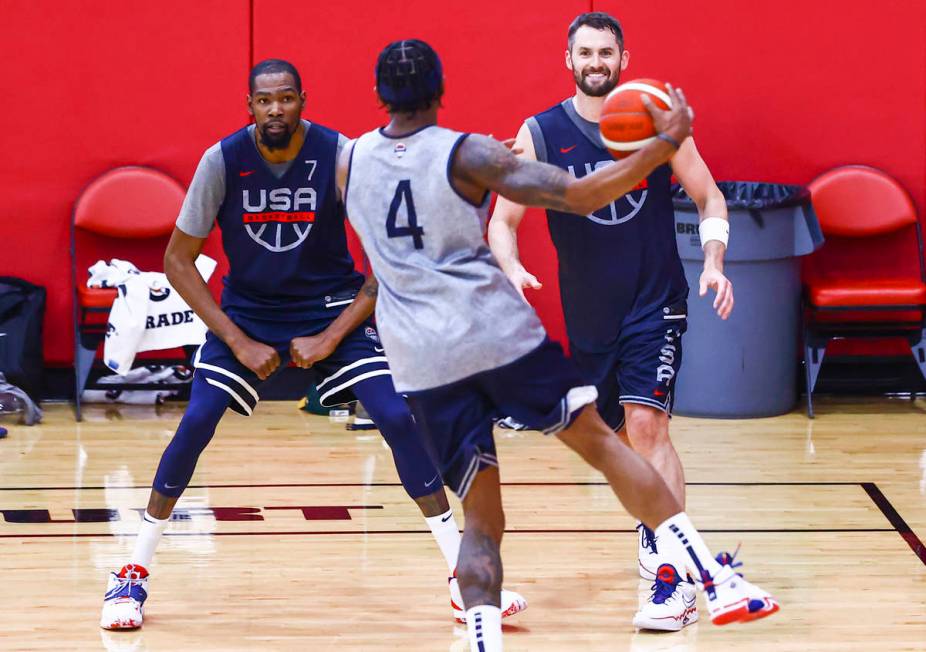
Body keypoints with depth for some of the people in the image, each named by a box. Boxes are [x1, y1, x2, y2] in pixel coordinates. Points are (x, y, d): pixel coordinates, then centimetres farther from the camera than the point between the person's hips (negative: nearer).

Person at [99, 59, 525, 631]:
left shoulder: (342, 157, -19)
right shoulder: (223, 160, -17)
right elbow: (178, 259, -9)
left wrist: (332, 336, -19)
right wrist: (239, 342, -16)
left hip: (333, 305, 0)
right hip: (246, 309, 1)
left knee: (398, 416, -16)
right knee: (197, 421, -16)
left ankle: (465, 577, -7)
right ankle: (134, 574, 1)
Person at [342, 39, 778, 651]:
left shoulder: (349, 161, 10)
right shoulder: (468, 153, -4)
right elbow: (581, 196, -11)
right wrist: (665, 143, 0)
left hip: (422, 359, 3)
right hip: (498, 333, -3)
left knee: (481, 519, 9)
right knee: (601, 441, 10)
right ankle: (717, 580, 5)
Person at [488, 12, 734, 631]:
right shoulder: (541, 133, -4)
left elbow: (708, 196, 5)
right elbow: (503, 219, -3)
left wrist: (714, 263, -11)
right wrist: (512, 269, -24)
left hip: (655, 301, -3)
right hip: (587, 312, 3)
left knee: (646, 422, -20)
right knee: (612, 433, 14)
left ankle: (676, 578, -21)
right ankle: (654, 531, 44)